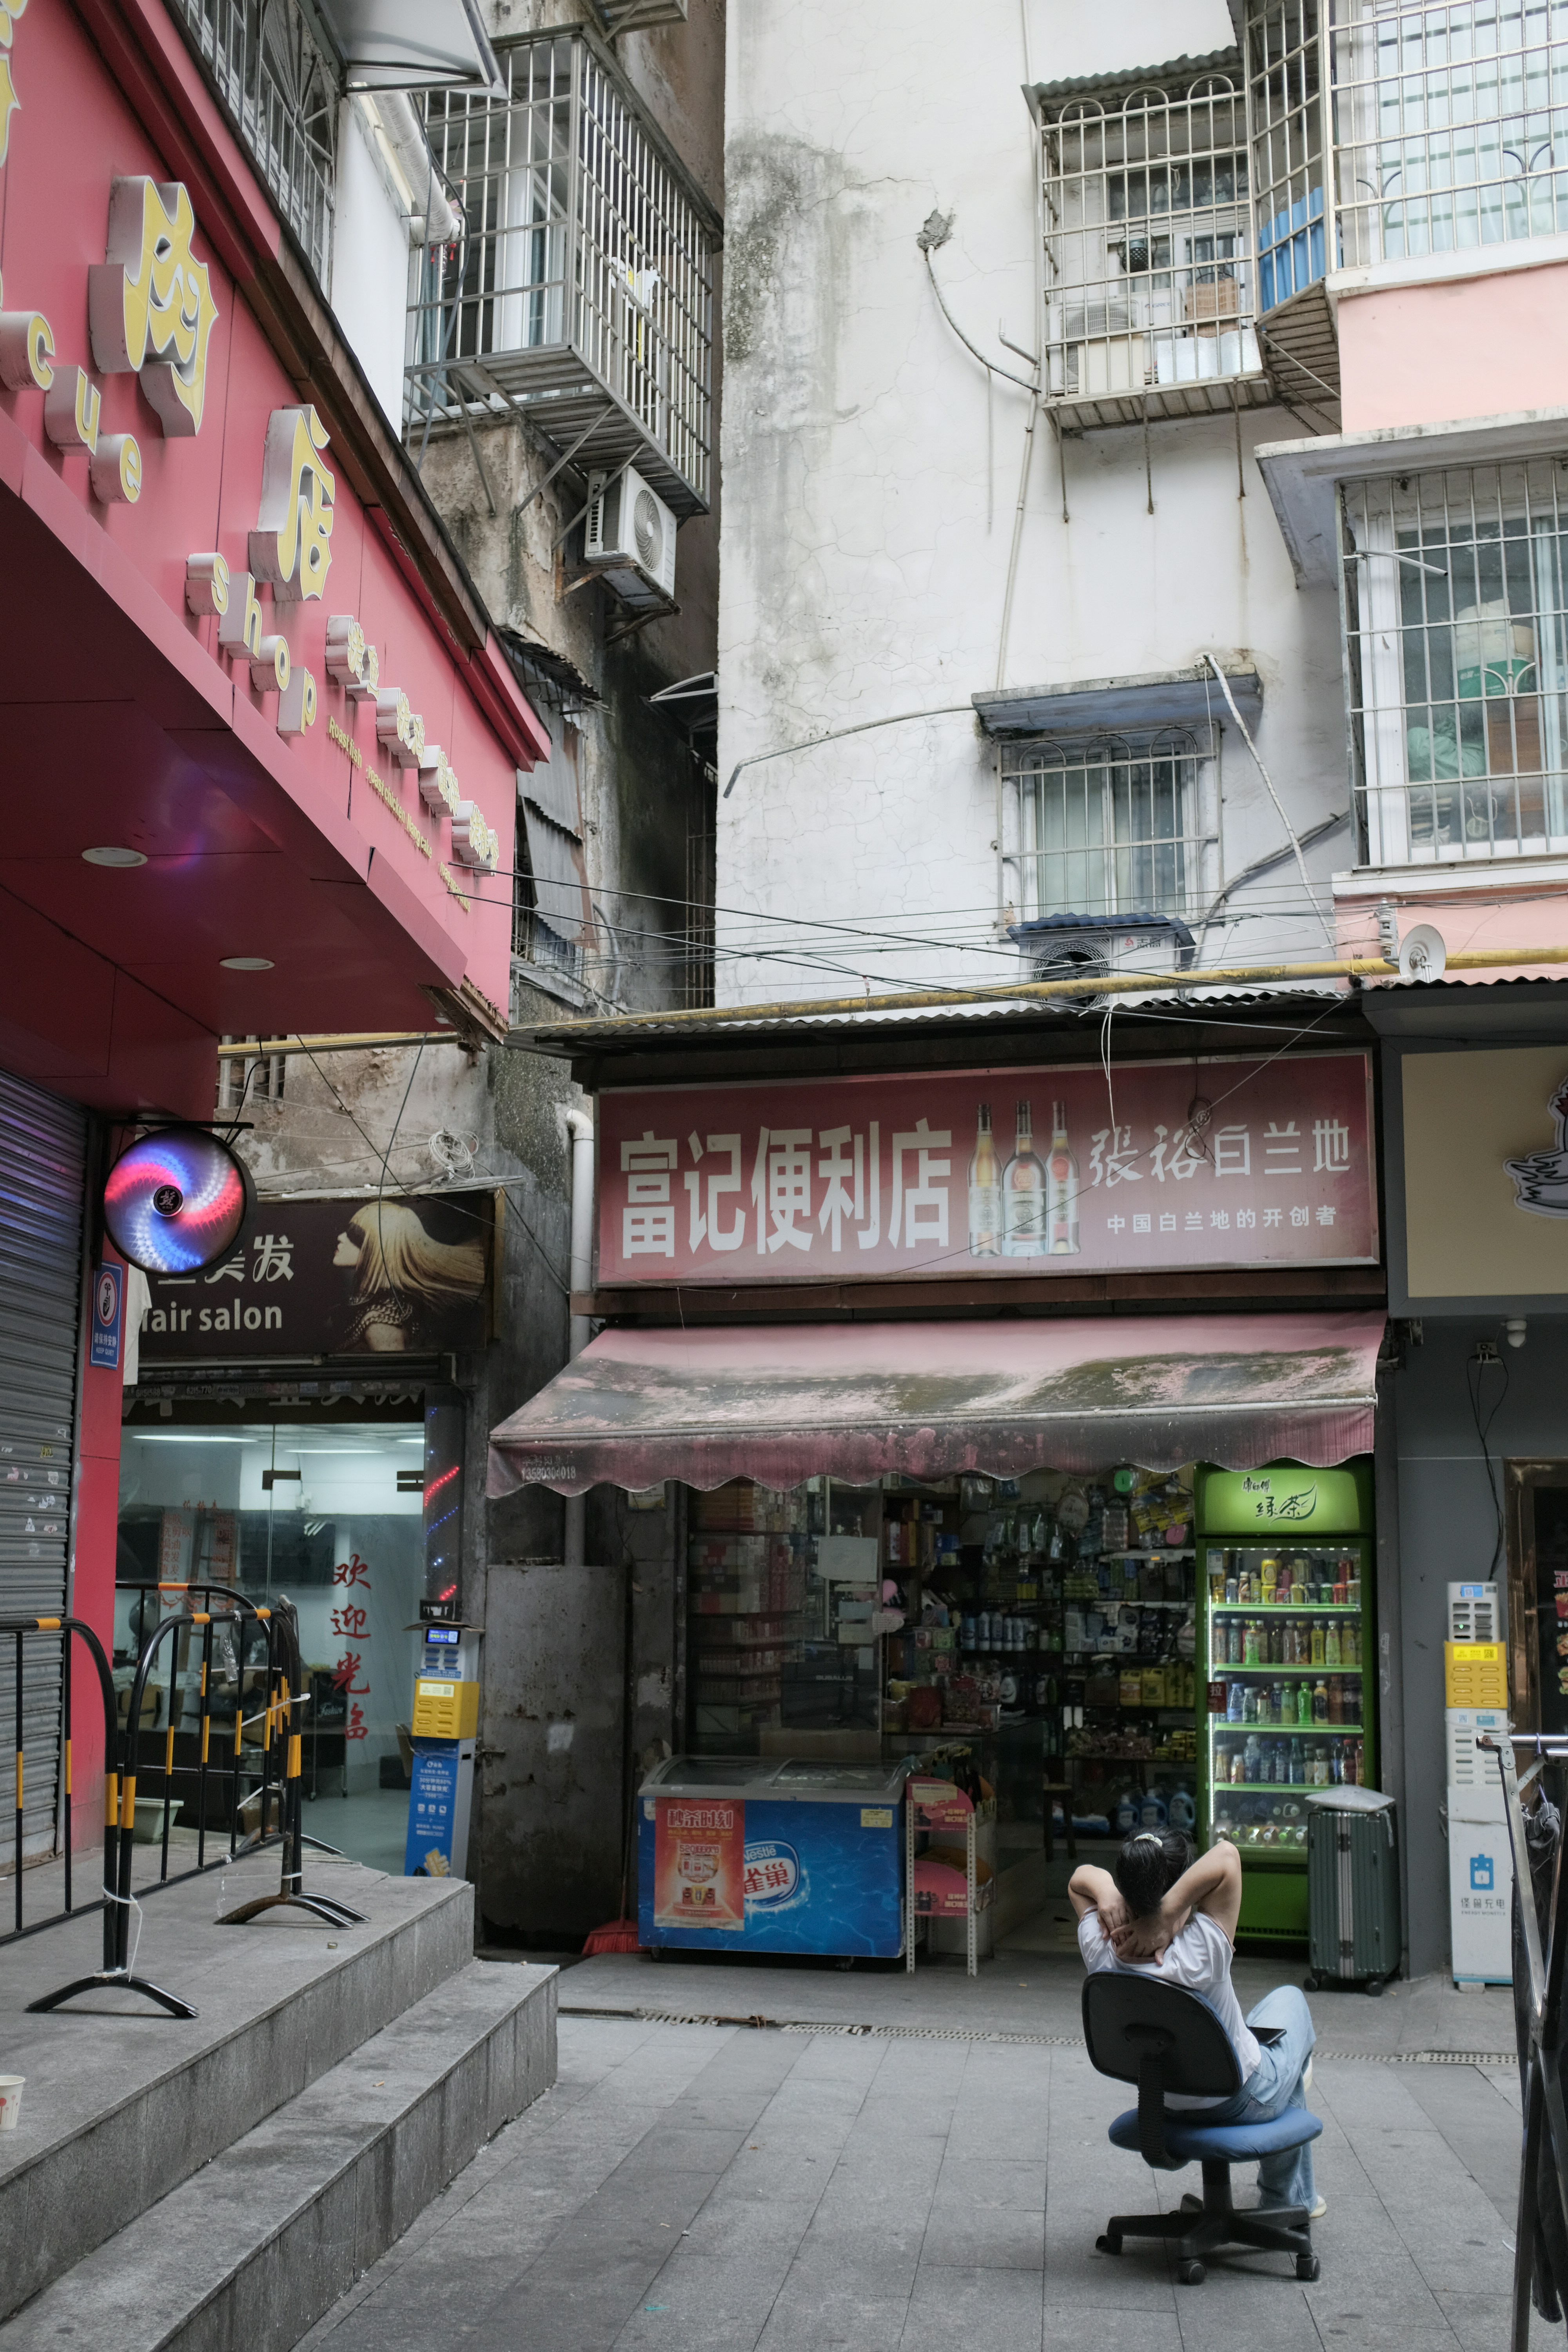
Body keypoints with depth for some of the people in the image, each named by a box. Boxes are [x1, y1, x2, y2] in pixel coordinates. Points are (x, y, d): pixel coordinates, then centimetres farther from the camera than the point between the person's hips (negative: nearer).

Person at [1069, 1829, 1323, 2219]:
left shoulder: (1100, 1952, -25)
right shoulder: (1199, 1956, -40)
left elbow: (1083, 1877, -8)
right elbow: (1225, 1855, -43)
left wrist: (1108, 1896, -28)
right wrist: (1166, 1917, -43)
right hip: (1243, 2102, -5)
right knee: (1289, 1998, 27)